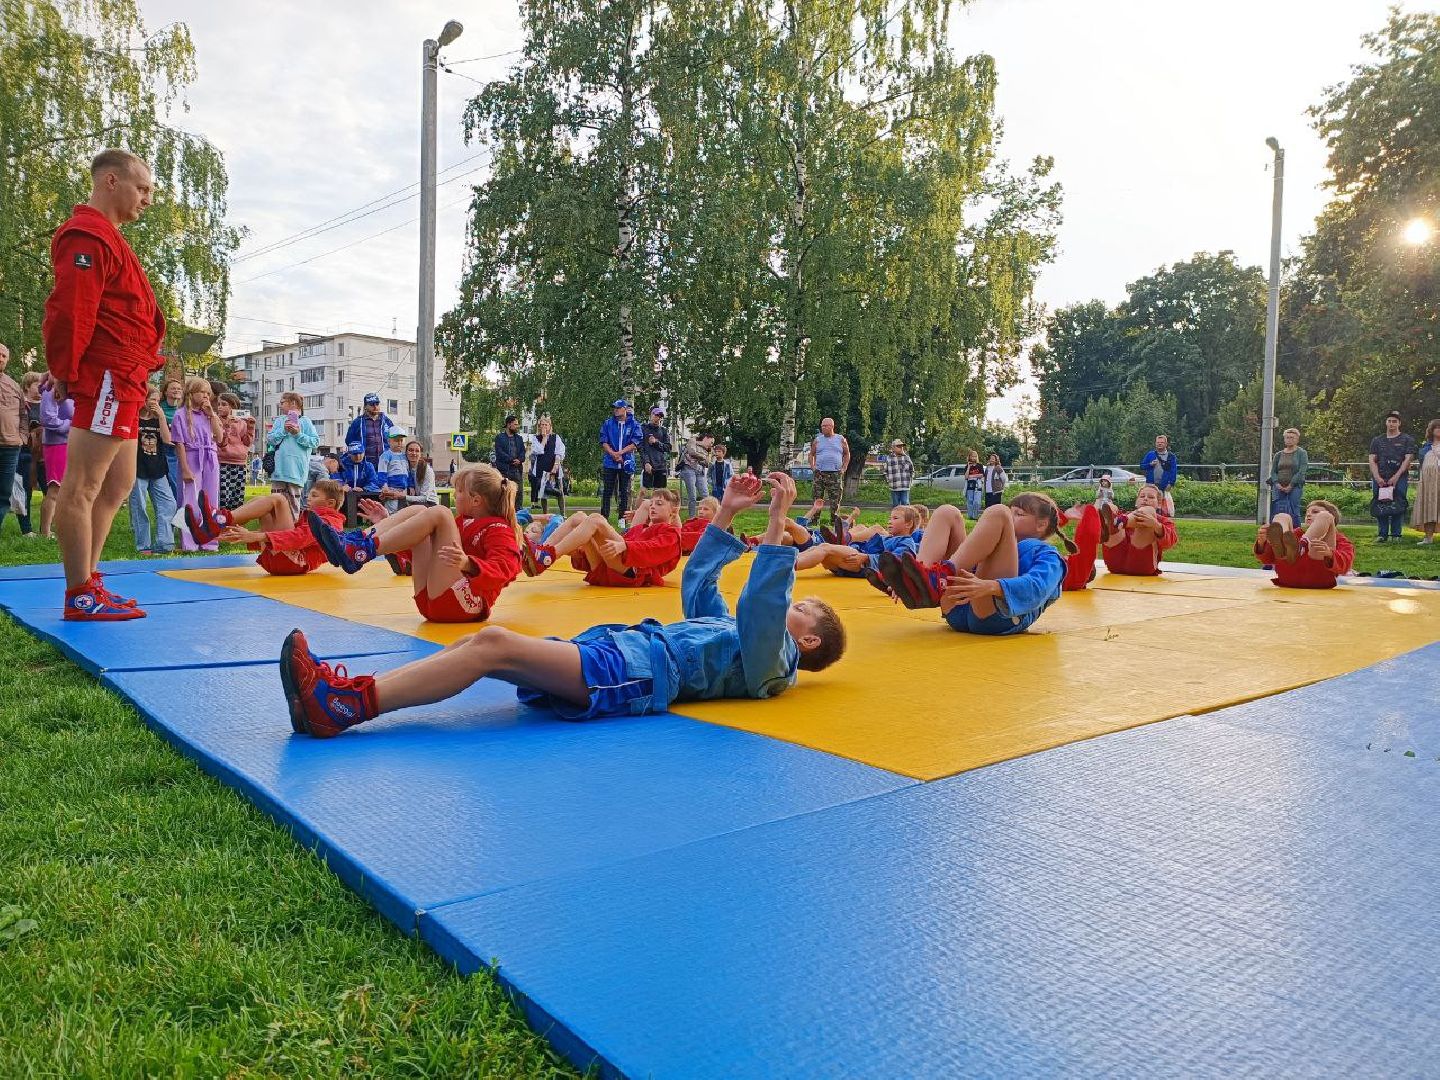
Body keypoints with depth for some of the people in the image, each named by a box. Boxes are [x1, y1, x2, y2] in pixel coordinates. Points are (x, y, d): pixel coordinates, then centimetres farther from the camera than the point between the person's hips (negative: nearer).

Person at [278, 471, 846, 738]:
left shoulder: (769, 656, 6)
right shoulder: (731, 633, 32)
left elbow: (758, 605, -15)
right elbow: (697, 584, 40)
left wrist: (776, 524, -18)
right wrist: (726, 515, 35)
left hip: (633, 671, -9)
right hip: (616, 647, 9)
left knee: (494, 642, -25)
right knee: (481, 641, -8)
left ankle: (346, 706, -30)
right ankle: (345, 693, -17)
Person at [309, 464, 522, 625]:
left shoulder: (499, 530, -1)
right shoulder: (462, 521, 27)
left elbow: (504, 569, -22)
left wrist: (468, 564, -40)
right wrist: (387, 524, 27)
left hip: (465, 606, -9)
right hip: (429, 602, 9)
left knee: (438, 513, -19)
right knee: (418, 511, 5)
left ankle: (362, 552, -25)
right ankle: (356, 539, -17)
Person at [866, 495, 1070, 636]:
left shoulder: (1047, 556, 18)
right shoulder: (1000, 547, 40)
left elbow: (1036, 587, -6)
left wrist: (990, 587, -28)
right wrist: (909, 578, 7)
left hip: (999, 617, -6)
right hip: (959, 614, 6)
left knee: (997, 513, -15)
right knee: (947, 513, 7)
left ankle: (939, 578, -33)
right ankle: (917, 581, -21)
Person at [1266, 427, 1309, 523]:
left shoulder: (1302, 454, 5)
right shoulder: (1278, 455, 16)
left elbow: (1301, 472, -5)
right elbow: (1273, 471, 11)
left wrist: (1290, 485, -13)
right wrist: (1277, 483, -7)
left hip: (1294, 488, -3)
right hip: (1279, 489, 3)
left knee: (1294, 514, -7)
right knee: (1277, 514, -3)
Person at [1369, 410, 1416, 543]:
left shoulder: (1407, 440, 9)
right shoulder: (1377, 441, 17)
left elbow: (1408, 459, -1)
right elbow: (1372, 460, 10)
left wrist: (1396, 477, -11)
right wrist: (1377, 478, -5)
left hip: (1399, 478, -2)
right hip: (1379, 478, 2)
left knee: (1397, 506, -8)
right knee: (1380, 506, -1)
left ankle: (1396, 535, -3)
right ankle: (1383, 535, 5)